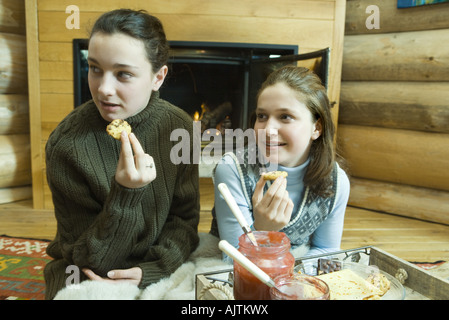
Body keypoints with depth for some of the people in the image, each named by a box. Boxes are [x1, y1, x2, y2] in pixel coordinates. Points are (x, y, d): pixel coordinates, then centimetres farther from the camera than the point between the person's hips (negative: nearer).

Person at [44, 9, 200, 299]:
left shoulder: (179, 127, -10)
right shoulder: (67, 144, -19)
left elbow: (185, 218, -2)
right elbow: (91, 261, -15)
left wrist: (151, 272, -16)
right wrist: (125, 194, -31)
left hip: (161, 271, 4)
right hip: (88, 277, -3)